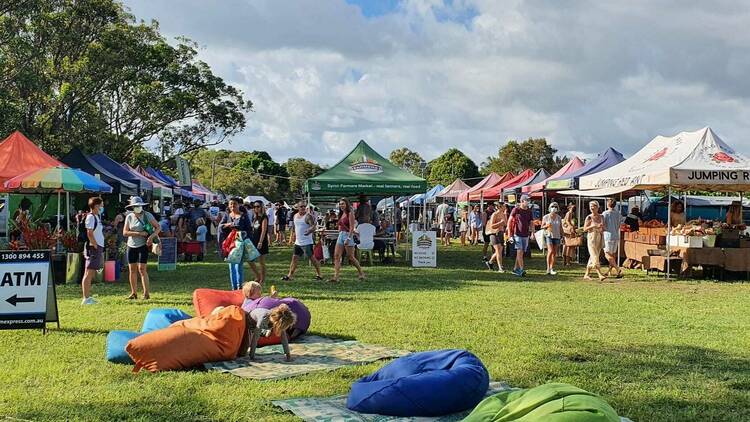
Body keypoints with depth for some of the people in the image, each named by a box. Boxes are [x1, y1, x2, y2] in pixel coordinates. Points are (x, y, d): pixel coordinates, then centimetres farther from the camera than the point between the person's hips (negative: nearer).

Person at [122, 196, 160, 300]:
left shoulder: (147, 215, -4)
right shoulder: (129, 217, 3)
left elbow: (158, 227, -1)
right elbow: (125, 232, -4)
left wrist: (151, 236, -19)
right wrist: (139, 233, -15)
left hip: (143, 245, -4)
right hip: (131, 246, 4)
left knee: (142, 269, -10)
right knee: (132, 270, 6)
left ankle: (146, 293, -6)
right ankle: (133, 293, 15)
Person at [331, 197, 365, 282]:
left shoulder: (350, 213, -8)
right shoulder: (341, 214, 15)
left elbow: (352, 227, -14)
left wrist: (348, 238, -20)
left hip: (348, 235, -8)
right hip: (340, 235, 8)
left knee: (351, 257, 0)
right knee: (336, 256, -4)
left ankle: (361, 273, 17)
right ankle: (336, 277, -7)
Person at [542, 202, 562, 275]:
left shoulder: (559, 218, 9)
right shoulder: (546, 217, 0)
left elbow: (561, 228, 14)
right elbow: (542, 227, 6)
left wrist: (562, 236, 8)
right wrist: (547, 225, -14)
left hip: (557, 236, 4)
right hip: (549, 236, -4)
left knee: (554, 253, 3)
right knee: (550, 251, -16)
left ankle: (551, 268, 11)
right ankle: (548, 268, -11)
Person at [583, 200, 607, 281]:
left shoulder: (601, 217, 9)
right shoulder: (589, 217, -4)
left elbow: (603, 228, 16)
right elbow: (585, 229, -6)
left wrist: (601, 227, -5)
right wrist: (593, 226, -17)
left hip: (600, 238, 5)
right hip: (592, 238, -5)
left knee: (592, 257, 9)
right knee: (595, 257, -11)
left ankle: (586, 274, 17)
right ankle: (600, 275, -16)